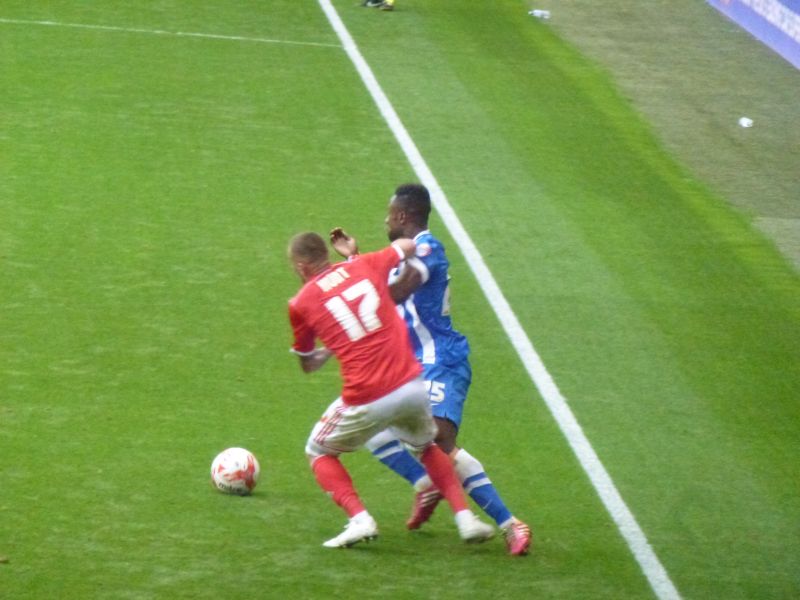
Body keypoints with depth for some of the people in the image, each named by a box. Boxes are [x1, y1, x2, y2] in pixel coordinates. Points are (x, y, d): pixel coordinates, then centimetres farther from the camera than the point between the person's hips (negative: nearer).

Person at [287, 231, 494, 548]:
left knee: (319, 453, 21)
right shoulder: (364, 266, 9)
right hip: (412, 386, 4)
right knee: (427, 447, 32)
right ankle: (465, 517, 19)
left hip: (366, 401, -4)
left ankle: (359, 519, 1)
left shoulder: (301, 304, 2)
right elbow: (406, 246, 29)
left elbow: (308, 365, 16)